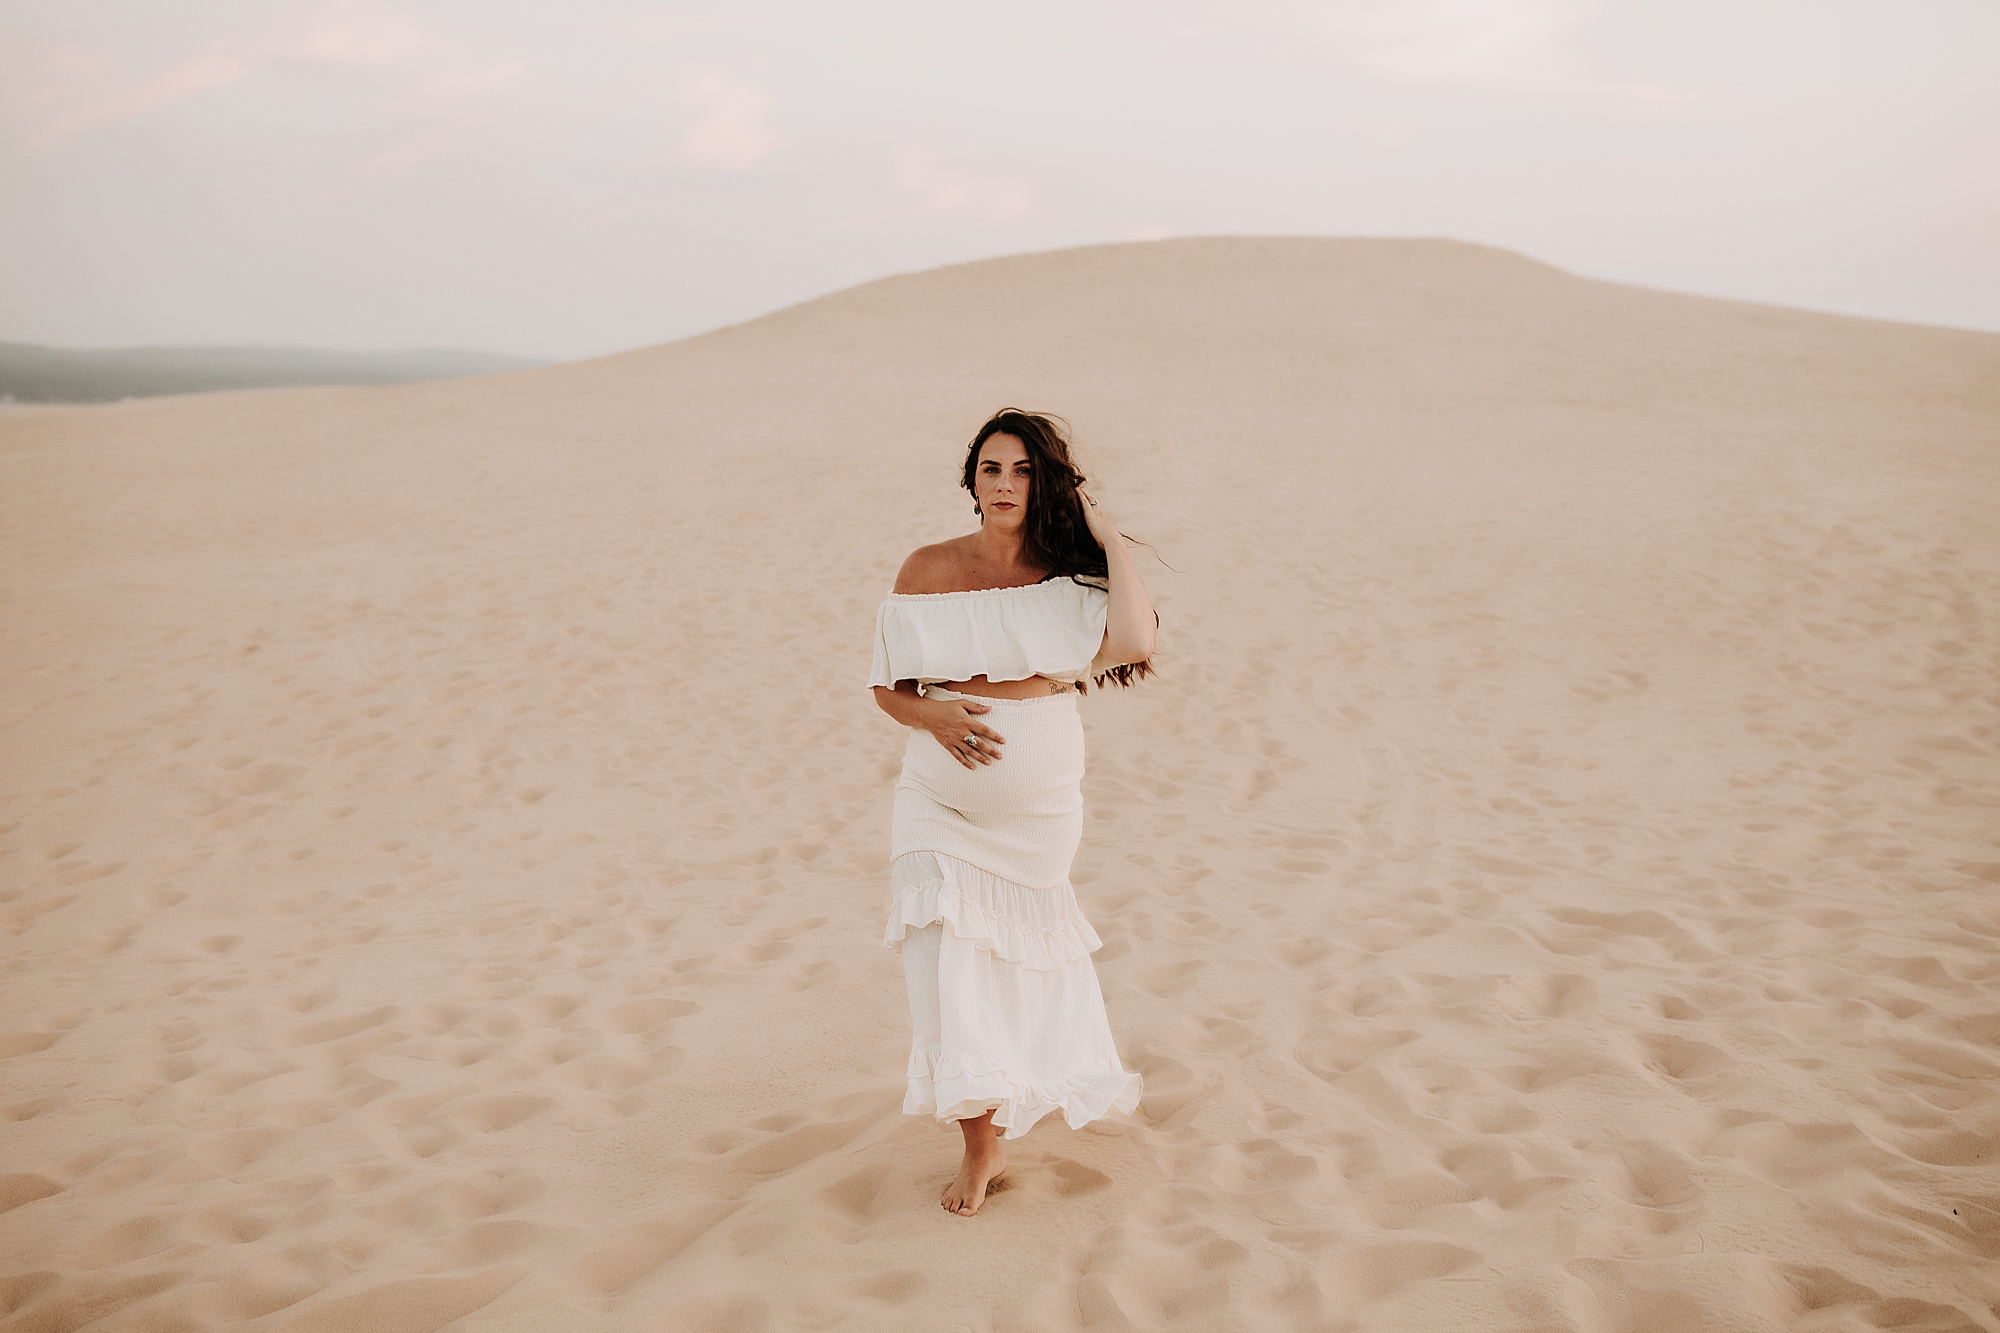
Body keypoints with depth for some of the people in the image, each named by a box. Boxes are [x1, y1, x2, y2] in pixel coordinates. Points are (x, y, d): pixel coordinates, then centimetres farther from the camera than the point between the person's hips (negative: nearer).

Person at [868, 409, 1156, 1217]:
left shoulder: (1069, 582, -6)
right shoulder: (929, 571, -4)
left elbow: (1134, 644, -27)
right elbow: (888, 686, 2)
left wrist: (1108, 538, -18)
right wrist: (934, 715, -20)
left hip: (1040, 809, 0)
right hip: (942, 807, 0)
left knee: (1024, 955, 16)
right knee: (949, 959, -8)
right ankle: (981, 1142, 6)